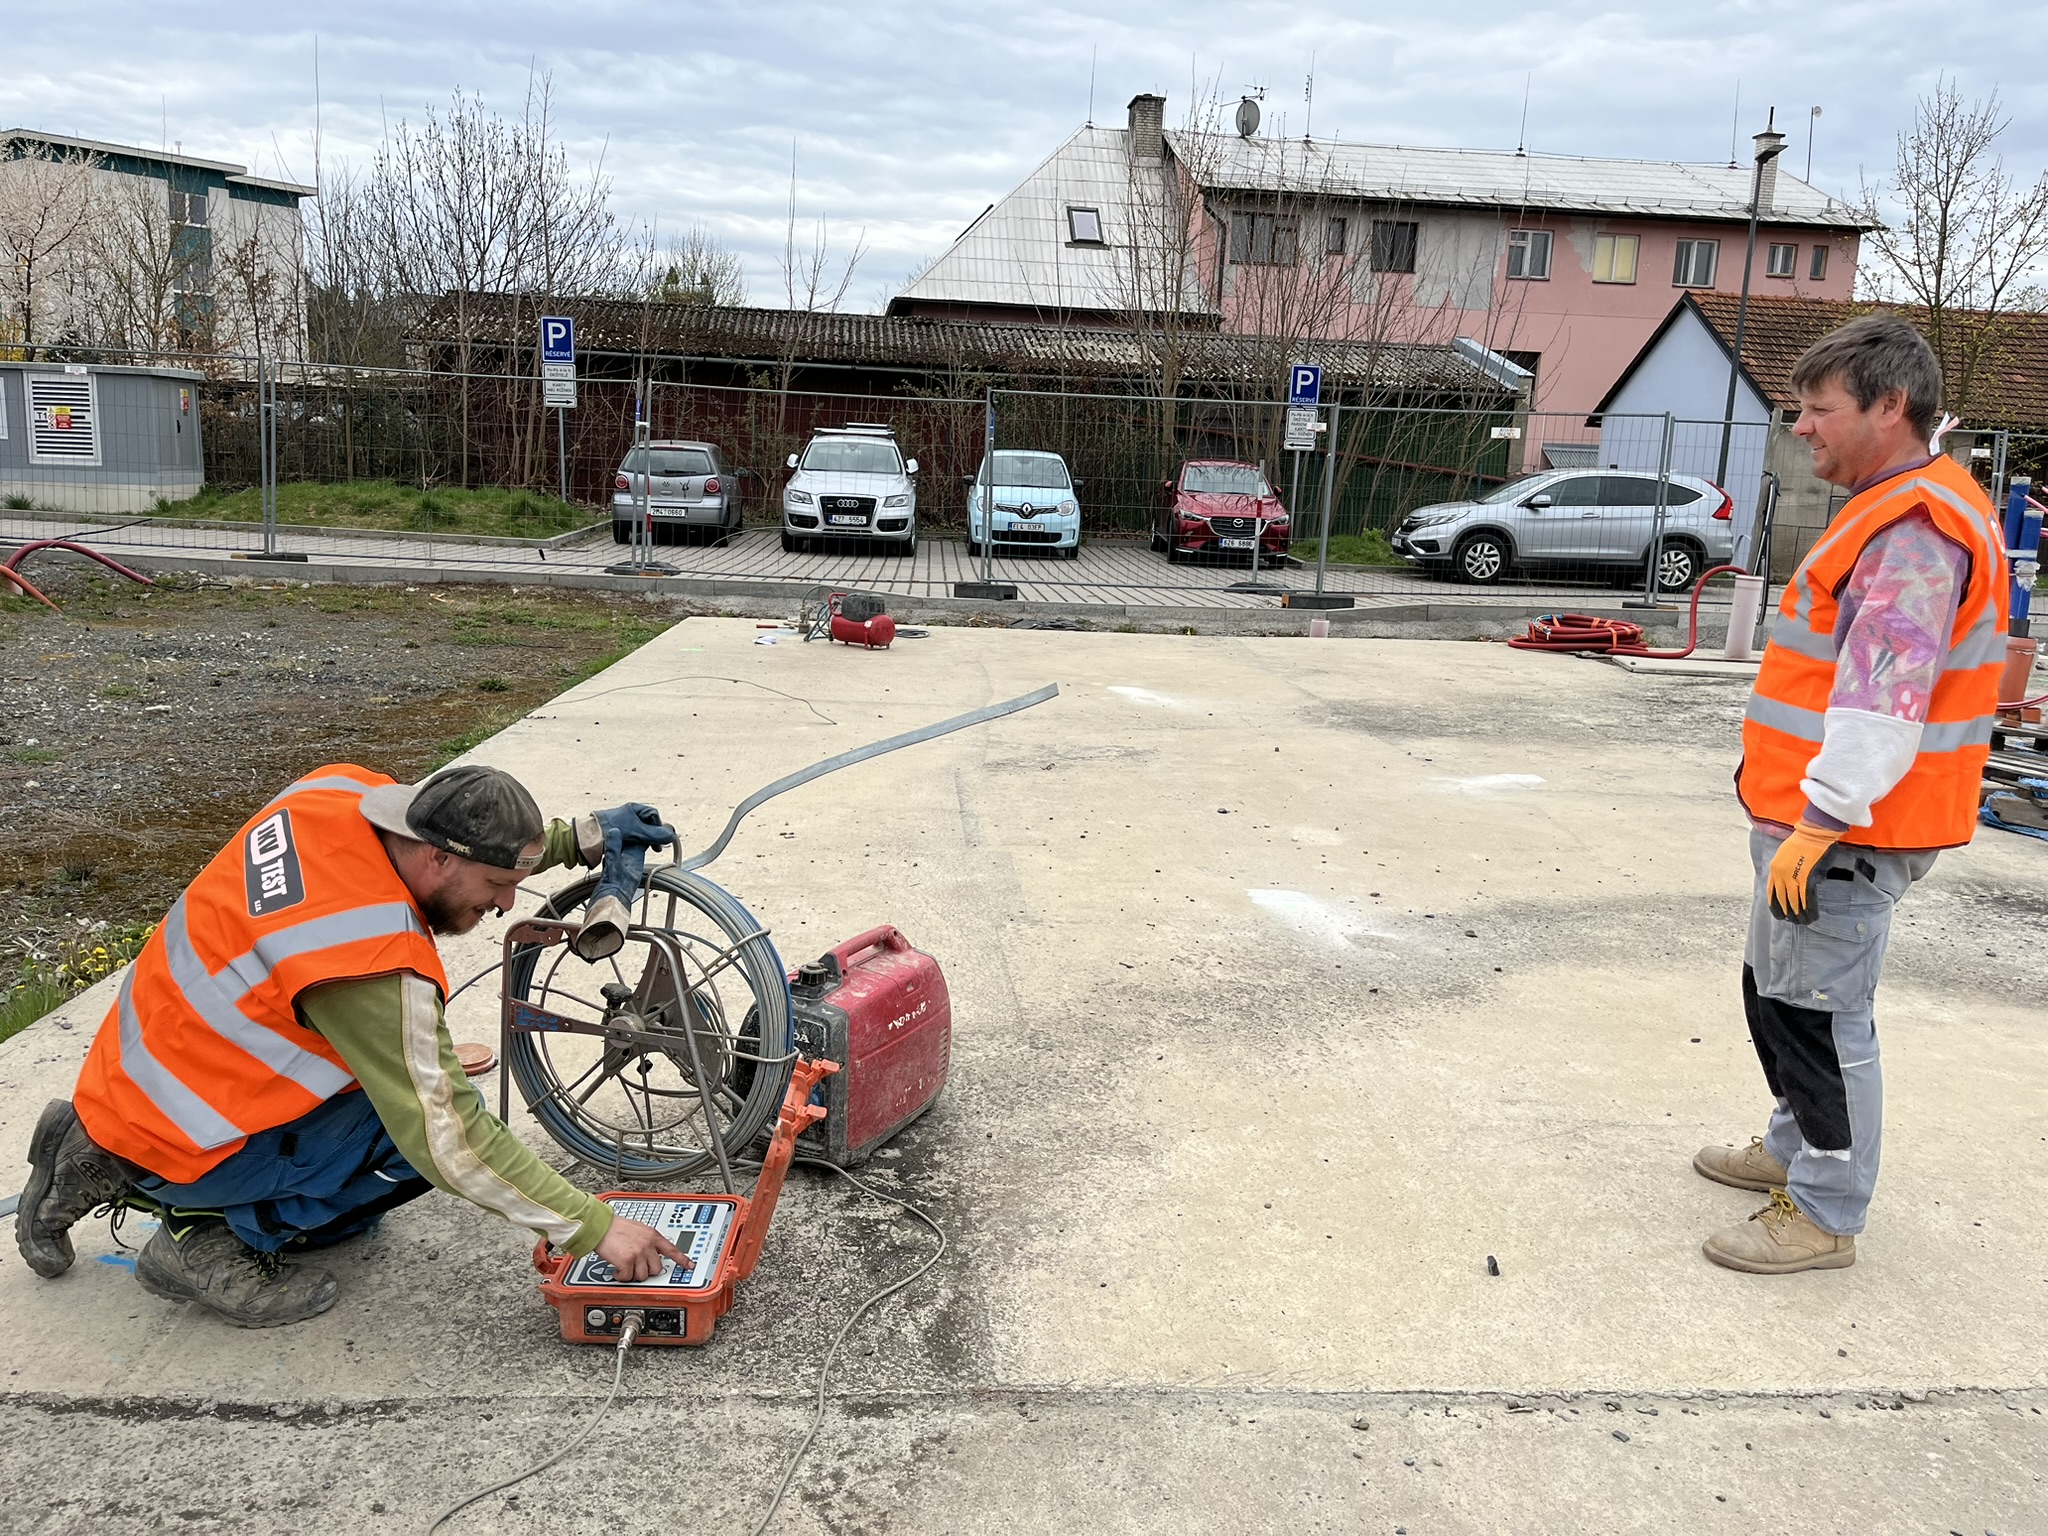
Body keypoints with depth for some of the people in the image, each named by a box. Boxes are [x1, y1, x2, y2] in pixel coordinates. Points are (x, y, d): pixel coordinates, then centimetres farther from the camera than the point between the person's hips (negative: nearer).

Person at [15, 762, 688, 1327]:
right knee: (428, 1128, -14)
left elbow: (469, 834, 10)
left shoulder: (343, 789, -12)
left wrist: (583, 836, 3)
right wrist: (596, 1228, -23)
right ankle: (213, 1236, -2)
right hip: (173, 1141, -9)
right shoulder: (375, 968, -33)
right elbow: (447, 1138, -29)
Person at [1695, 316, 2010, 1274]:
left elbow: (1885, 697, -26)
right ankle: (1797, 1148, 37)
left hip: (1843, 836, -11)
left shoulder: (1914, 530, -19)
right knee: (1776, 989, 21)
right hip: (1817, 818, 11)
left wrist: (1818, 824, -26)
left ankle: (1824, 1217, 10)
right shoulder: (1893, 512, 16)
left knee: (1819, 1012, -2)